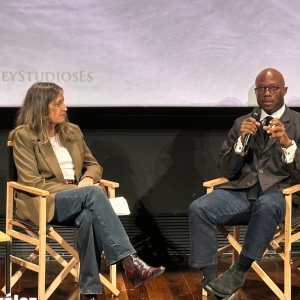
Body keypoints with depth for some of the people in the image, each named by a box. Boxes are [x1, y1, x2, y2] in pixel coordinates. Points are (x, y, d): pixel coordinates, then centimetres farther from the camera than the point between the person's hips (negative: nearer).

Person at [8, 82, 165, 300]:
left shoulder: (72, 131, 14)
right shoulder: (24, 136, -5)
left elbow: (93, 165, 19)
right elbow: (32, 182, -12)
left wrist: (88, 178, -7)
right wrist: (81, 190, -18)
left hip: (75, 201, 5)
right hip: (43, 202, -5)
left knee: (88, 216, -34)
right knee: (94, 193, -33)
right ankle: (130, 261, -39)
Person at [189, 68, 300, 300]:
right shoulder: (242, 123, 16)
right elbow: (226, 171, 10)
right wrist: (242, 140, -7)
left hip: (279, 195, -3)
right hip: (241, 192, 3)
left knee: (267, 205, -40)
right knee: (199, 208, -25)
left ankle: (238, 272, -24)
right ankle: (210, 280, -23)